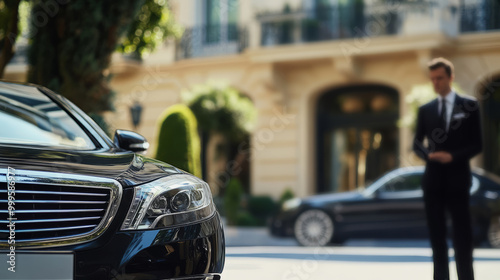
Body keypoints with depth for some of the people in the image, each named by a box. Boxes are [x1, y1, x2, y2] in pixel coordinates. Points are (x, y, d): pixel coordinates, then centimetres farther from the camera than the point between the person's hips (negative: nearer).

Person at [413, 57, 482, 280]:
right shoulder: (425, 110, 9)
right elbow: (417, 144, 10)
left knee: (462, 237, -1)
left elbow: (476, 145, -1)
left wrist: (452, 156, -15)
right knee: (437, 237, 6)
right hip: (433, 179, 3)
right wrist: (429, 154, -11)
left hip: (457, 178, -3)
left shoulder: (469, 106, 1)